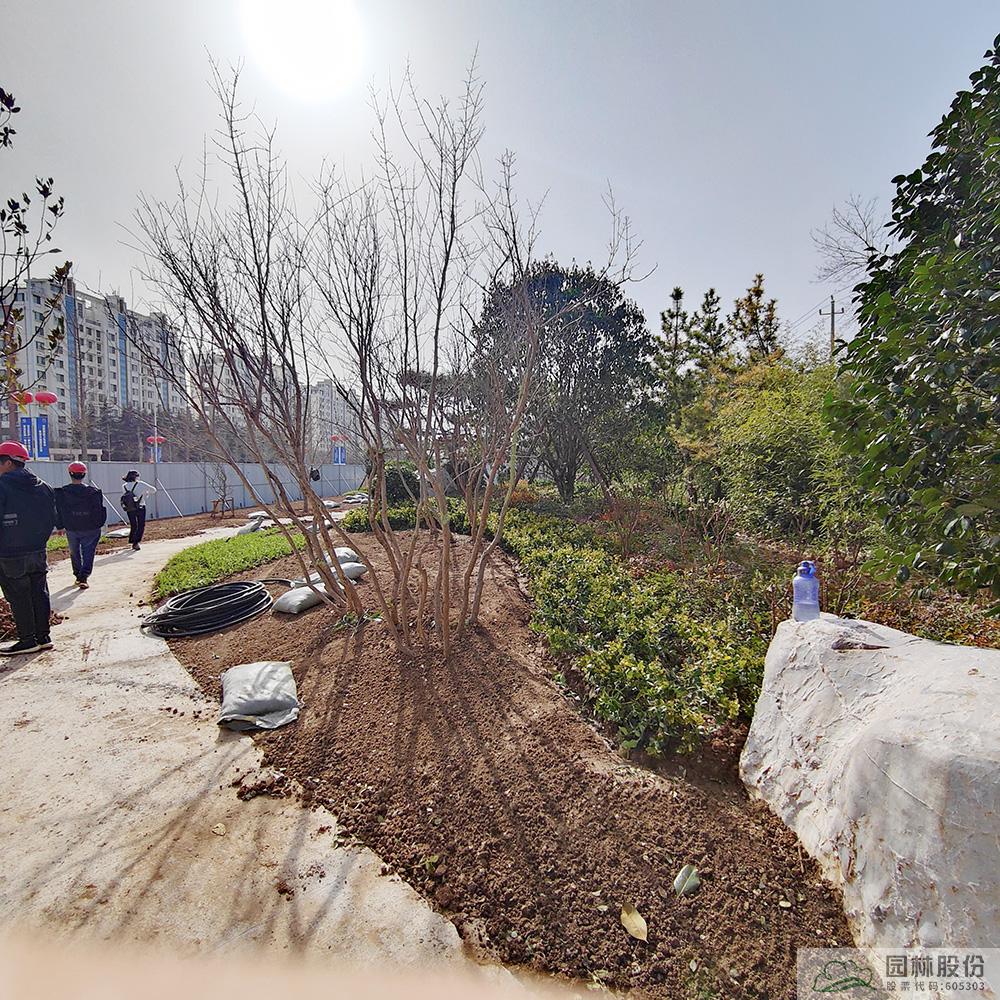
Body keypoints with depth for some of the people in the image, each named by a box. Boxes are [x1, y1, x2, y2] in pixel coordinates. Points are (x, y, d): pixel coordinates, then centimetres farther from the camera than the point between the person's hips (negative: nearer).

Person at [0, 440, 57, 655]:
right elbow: (52, 519, 10)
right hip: (38, 553, 6)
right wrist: (39, 540, 17)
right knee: (39, 593, 11)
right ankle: (43, 636, 17)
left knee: (19, 598, 3)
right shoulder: (43, 486, 6)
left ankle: (27, 640, 10)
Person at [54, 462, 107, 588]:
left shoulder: (61, 493, -6)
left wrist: (60, 526, 13)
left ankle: (78, 576, 28)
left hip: (71, 529, 2)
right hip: (90, 529, -2)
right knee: (88, 553, 4)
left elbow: (57, 511, 1)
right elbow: (100, 511, -5)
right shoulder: (93, 492, -10)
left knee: (75, 553, 19)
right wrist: (98, 525, 8)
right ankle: (84, 577, -8)